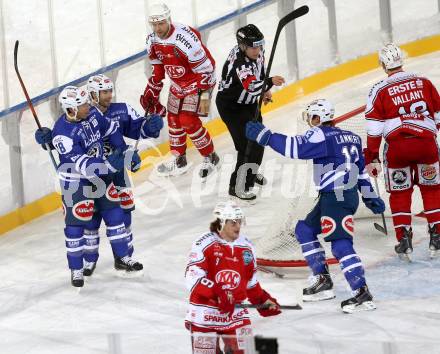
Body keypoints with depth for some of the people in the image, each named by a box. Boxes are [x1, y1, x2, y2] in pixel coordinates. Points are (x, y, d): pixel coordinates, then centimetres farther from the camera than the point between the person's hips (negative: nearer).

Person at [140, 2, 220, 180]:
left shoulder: (185, 39, -33)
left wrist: (204, 96, -24)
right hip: (177, 83, 8)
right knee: (173, 119, 12)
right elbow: (157, 68, 9)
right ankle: (179, 160, 31)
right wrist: (151, 92, 6)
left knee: (188, 121, -14)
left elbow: (205, 69, -26)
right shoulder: (153, 40, -8)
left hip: (198, 81, -8)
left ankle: (210, 157, 5)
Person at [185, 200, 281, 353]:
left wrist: (264, 301, 6)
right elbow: (193, 277, -19)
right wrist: (217, 293, -29)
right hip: (204, 313, -5)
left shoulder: (246, 247, 7)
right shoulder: (204, 244, -12)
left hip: (235, 312, 5)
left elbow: (251, 282, 18)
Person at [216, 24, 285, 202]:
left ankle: (250, 173, 43)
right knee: (248, 145, -13)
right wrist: (270, 82, -54)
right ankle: (237, 187, -2)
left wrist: (264, 90, 12)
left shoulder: (256, 52, -10)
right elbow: (252, 87, -46)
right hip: (230, 105, -9)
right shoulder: (239, 62, -36)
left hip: (248, 102, 9)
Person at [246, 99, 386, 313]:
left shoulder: (321, 135, -10)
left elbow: (297, 148, -24)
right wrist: (370, 196, 29)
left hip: (337, 198, -10)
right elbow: (361, 170, 23)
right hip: (331, 197, 10)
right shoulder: (349, 137, 17)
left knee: (340, 244, -13)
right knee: (304, 230, 19)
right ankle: (323, 281, 19)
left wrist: (265, 136, -20)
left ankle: (363, 294, -18)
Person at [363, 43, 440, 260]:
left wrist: (372, 158, 5)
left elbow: (374, 129, 1)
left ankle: (404, 239, 8)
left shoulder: (379, 91, 5)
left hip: (397, 146, -1)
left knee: (400, 193, 13)